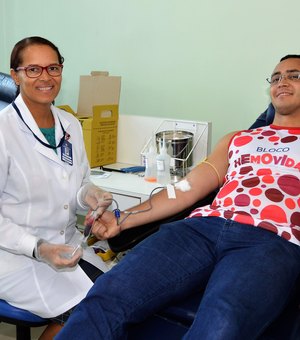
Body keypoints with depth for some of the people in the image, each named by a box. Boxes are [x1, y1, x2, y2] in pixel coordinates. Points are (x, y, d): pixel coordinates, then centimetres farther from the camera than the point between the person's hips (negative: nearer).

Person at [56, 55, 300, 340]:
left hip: (271, 241, -3)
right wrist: (121, 220, 12)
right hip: (205, 225, 3)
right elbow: (187, 188, 21)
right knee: (107, 298, -21)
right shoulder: (237, 140, 30)